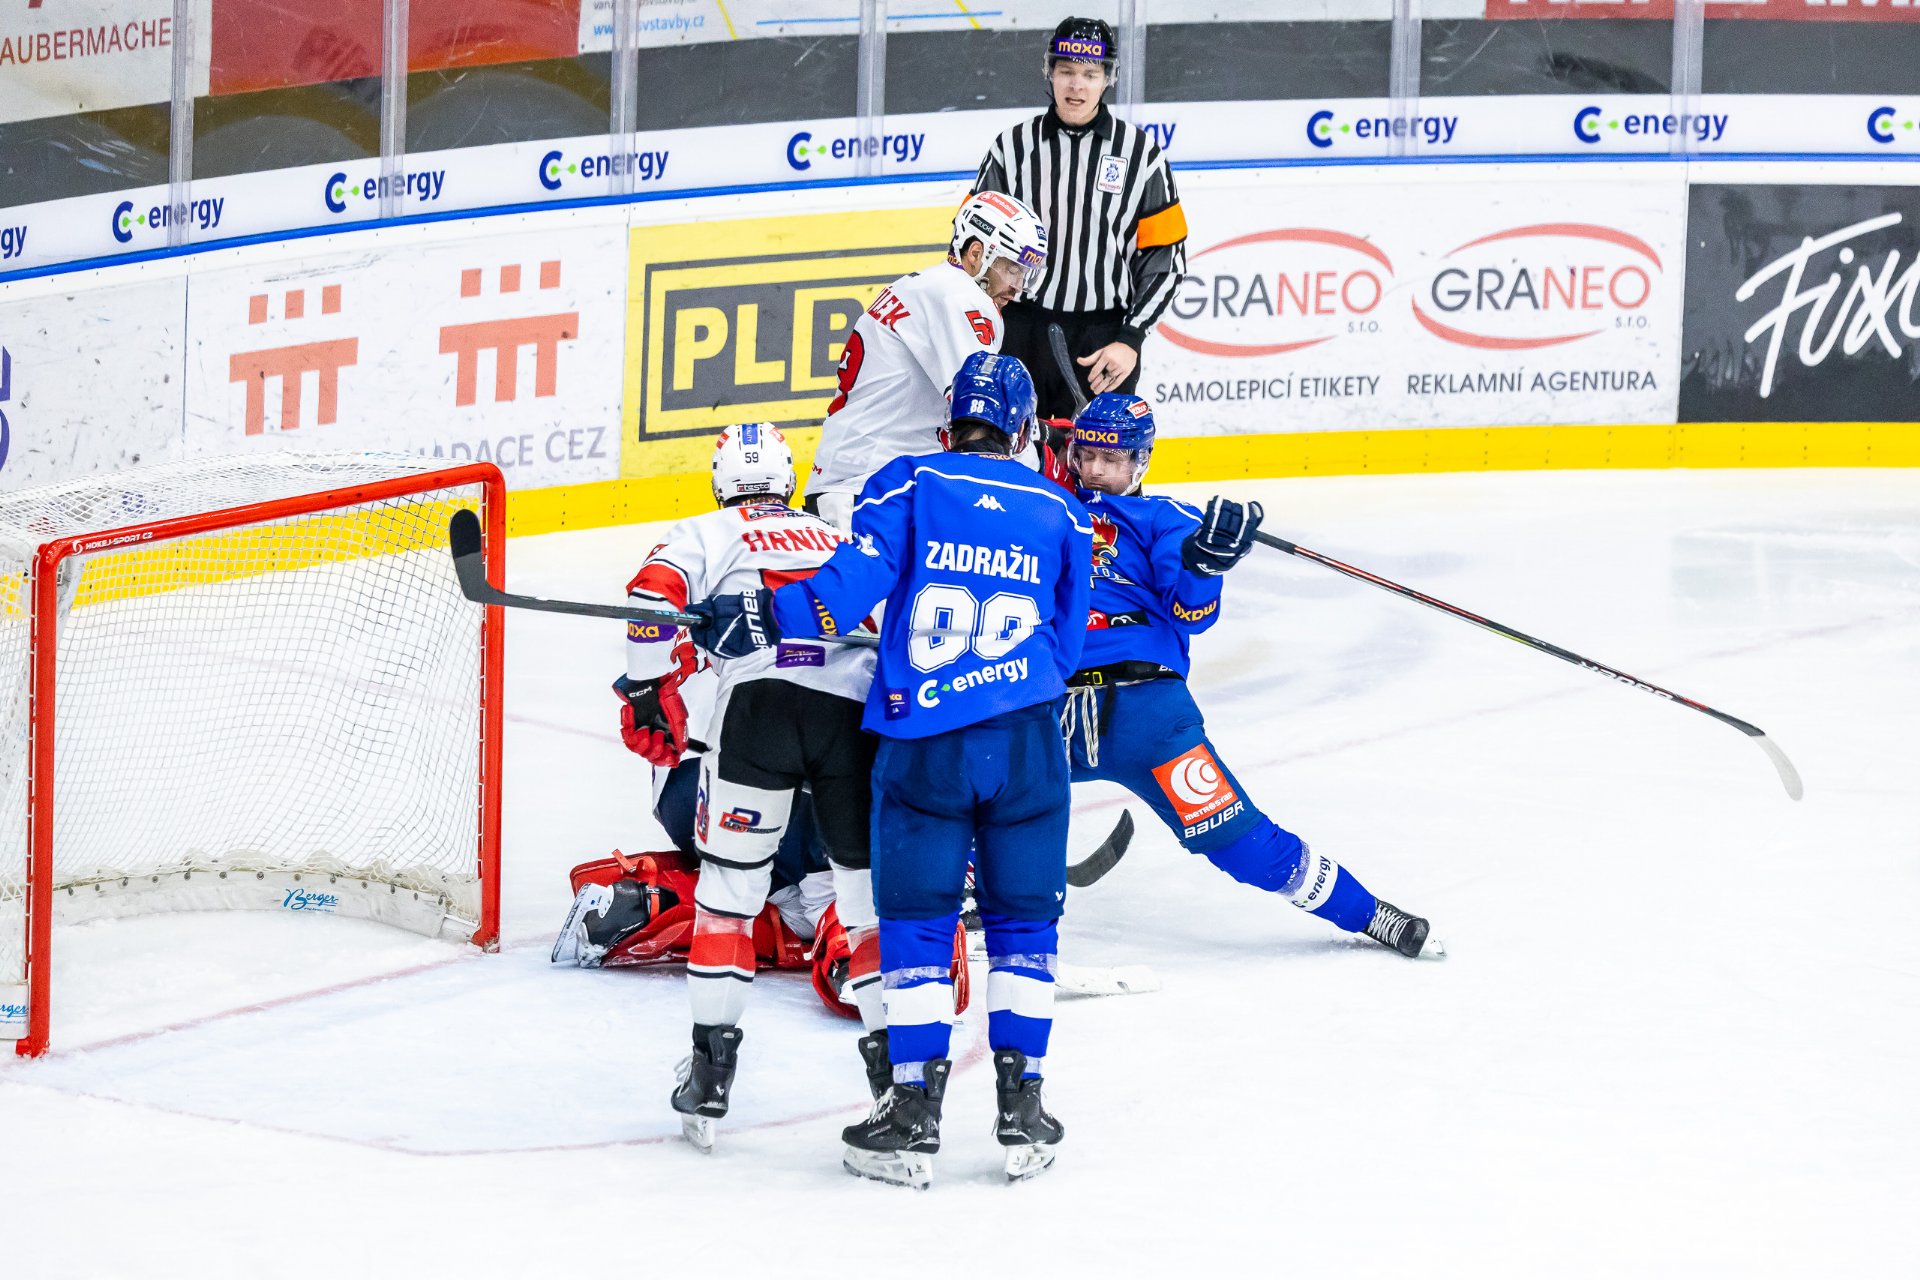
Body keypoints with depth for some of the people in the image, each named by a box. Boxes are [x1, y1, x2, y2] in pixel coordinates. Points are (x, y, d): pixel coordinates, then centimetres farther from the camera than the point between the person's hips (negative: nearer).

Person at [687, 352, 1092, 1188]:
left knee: (916, 923, 5)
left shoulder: (908, 486, 0)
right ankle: (1022, 1111, 11)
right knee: (1024, 922, 12)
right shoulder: (1061, 515, 9)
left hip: (922, 743, -2)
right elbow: (1064, 645, 15)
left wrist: (764, 617, -10)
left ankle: (915, 1118, 3)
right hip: (1028, 742, 2)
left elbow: (856, 578, -14)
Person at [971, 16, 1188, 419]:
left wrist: (1131, 339, -6)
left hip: (1103, 340, -1)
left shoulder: (1140, 152, 2)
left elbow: (1166, 256, 2)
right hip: (1020, 333, 1)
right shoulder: (1011, 147, 6)